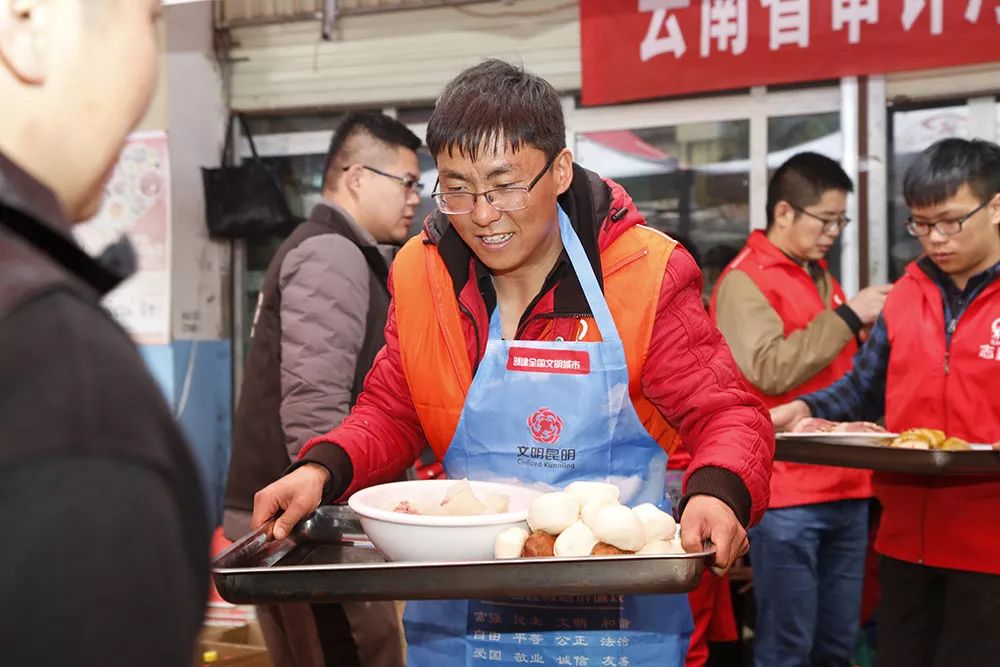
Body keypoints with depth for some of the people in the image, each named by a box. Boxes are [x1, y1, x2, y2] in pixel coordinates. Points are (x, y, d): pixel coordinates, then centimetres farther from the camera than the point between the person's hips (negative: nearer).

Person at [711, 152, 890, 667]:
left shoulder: (821, 278, 18)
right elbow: (771, 369, -20)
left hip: (844, 488, 8)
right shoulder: (743, 281, -7)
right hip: (787, 493, -8)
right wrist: (846, 317, -15)